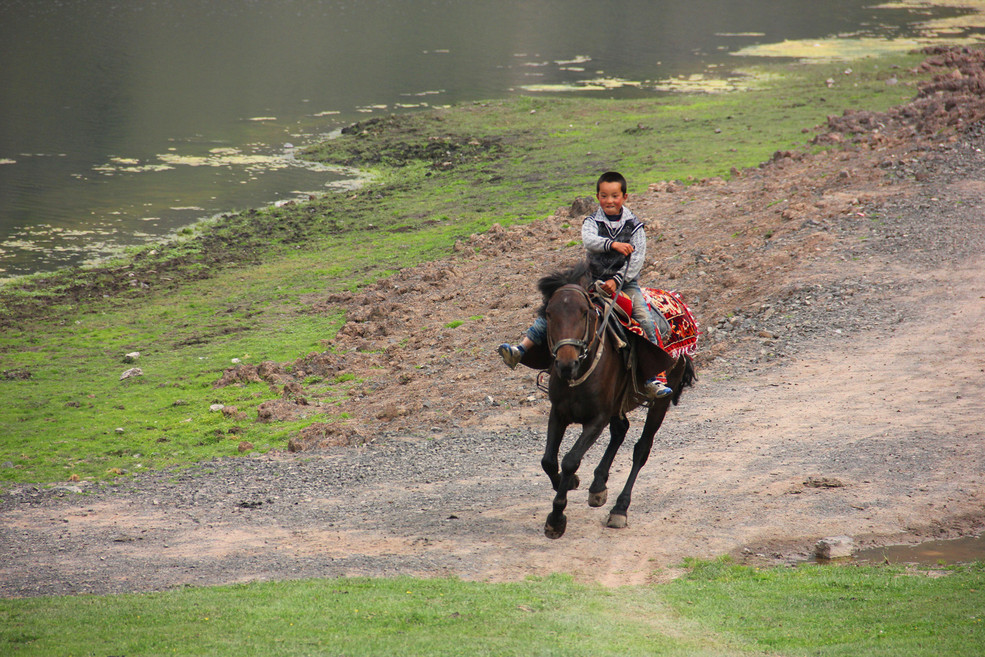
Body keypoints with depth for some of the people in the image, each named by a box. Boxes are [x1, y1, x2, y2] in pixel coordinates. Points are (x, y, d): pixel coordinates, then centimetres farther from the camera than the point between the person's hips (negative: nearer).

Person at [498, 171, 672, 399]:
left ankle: (653, 379, -22)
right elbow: (589, 241, -20)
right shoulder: (592, 222, 3)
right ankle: (520, 350, -20)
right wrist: (613, 244, -38)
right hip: (595, 281, 1)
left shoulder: (634, 226, 2)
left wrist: (617, 281, -20)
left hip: (625, 282, -1)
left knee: (645, 319, -23)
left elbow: (637, 259, -7)